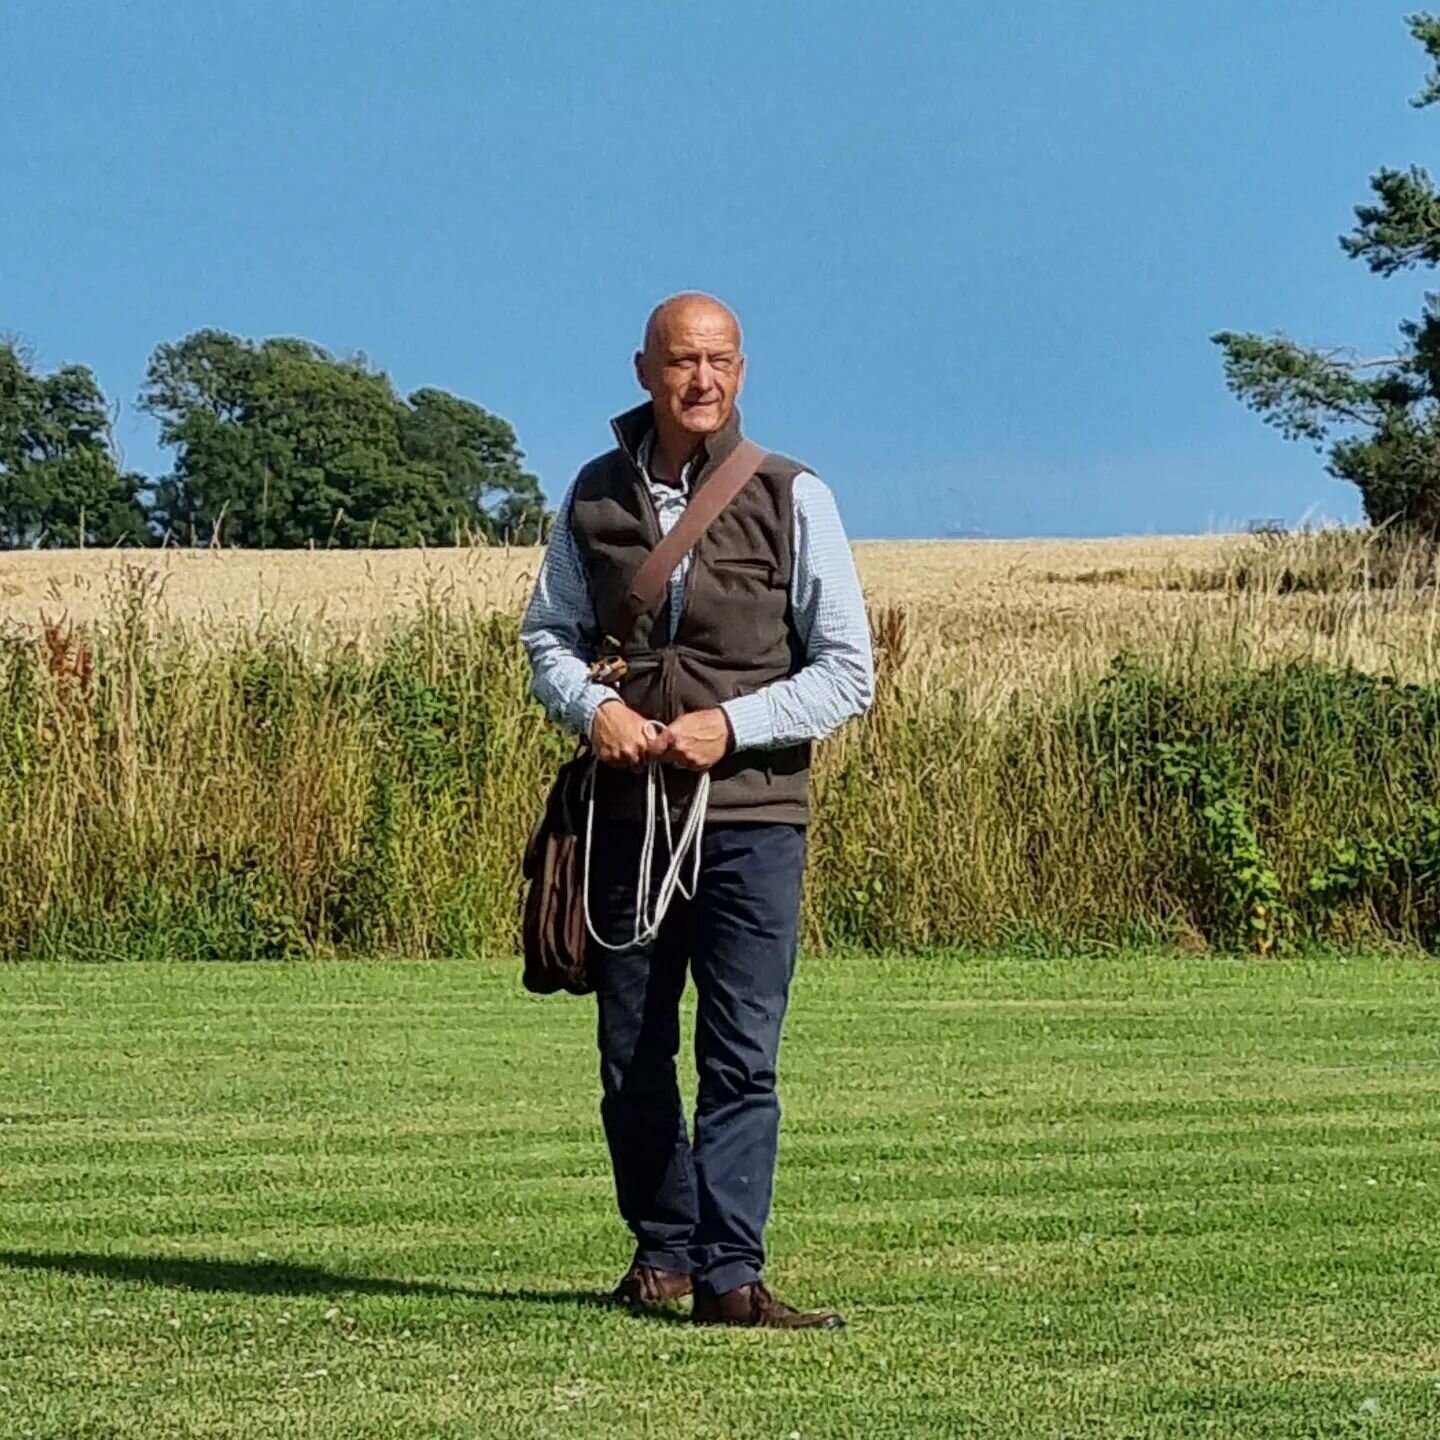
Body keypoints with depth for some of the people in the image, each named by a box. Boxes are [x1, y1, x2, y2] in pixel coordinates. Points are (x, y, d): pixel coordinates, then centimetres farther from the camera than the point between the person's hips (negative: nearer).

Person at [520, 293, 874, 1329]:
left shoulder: (793, 498, -1)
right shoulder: (596, 497, 8)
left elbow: (848, 673, -1)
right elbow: (548, 634, 17)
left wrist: (732, 725, -14)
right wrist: (592, 706, -4)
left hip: (753, 814, -3)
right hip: (628, 810, 3)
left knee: (741, 1056, -7)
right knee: (631, 1055, 10)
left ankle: (730, 1272, -6)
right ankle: (662, 1246, 25)